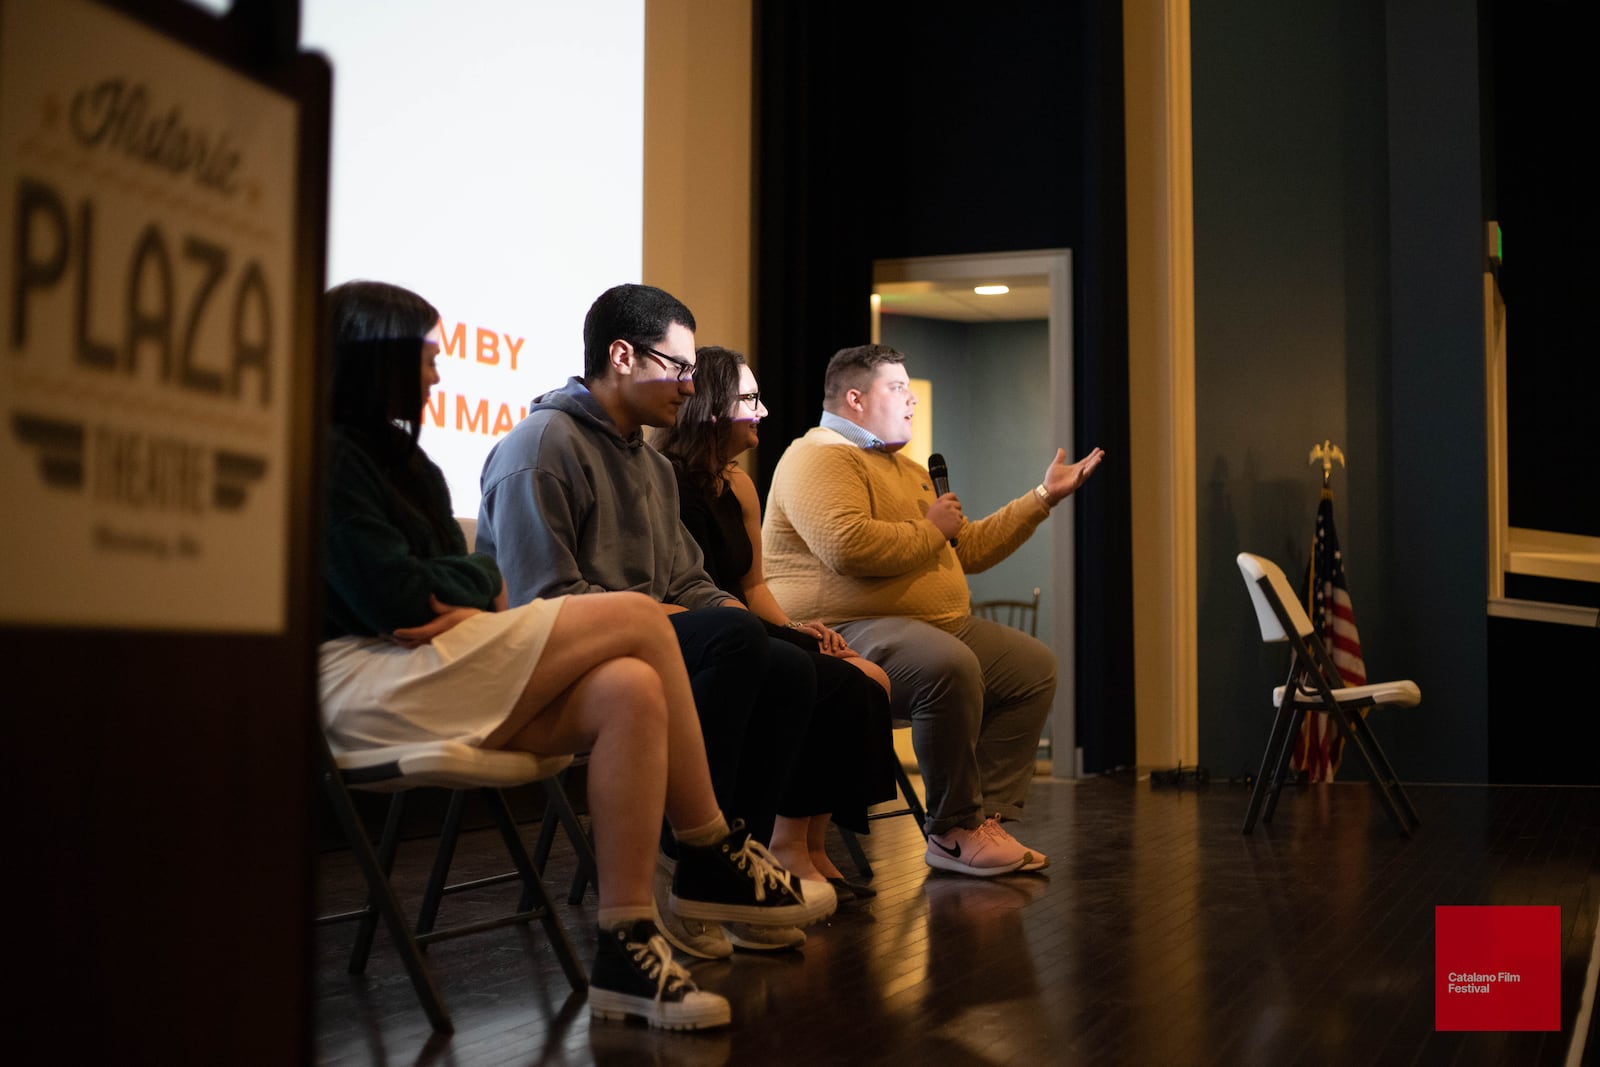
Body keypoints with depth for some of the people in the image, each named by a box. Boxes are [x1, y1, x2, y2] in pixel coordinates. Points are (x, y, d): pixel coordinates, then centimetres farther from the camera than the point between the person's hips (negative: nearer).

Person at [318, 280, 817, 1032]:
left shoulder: (395, 455, 24)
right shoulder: (325, 454, -7)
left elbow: (480, 576, 15)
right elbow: (392, 598, -16)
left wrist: (455, 594, -8)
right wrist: (470, 590, 3)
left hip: (430, 674, 9)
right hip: (366, 683, -9)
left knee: (629, 691, -20)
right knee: (637, 621, -16)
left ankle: (626, 948, -24)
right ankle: (712, 858, -4)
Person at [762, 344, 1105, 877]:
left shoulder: (907, 469, 25)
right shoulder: (819, 458, -9)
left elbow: (971, 548, 28)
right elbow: (849, 547, -27)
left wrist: (1044, 496, 25)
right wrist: (931, 530, -10)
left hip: (937, 626, 11)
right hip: (847, 631, -11)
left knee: (1033, 665, 5)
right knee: (950, 666, -35)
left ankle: (987, 816, -5)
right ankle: (954, 831, -20)